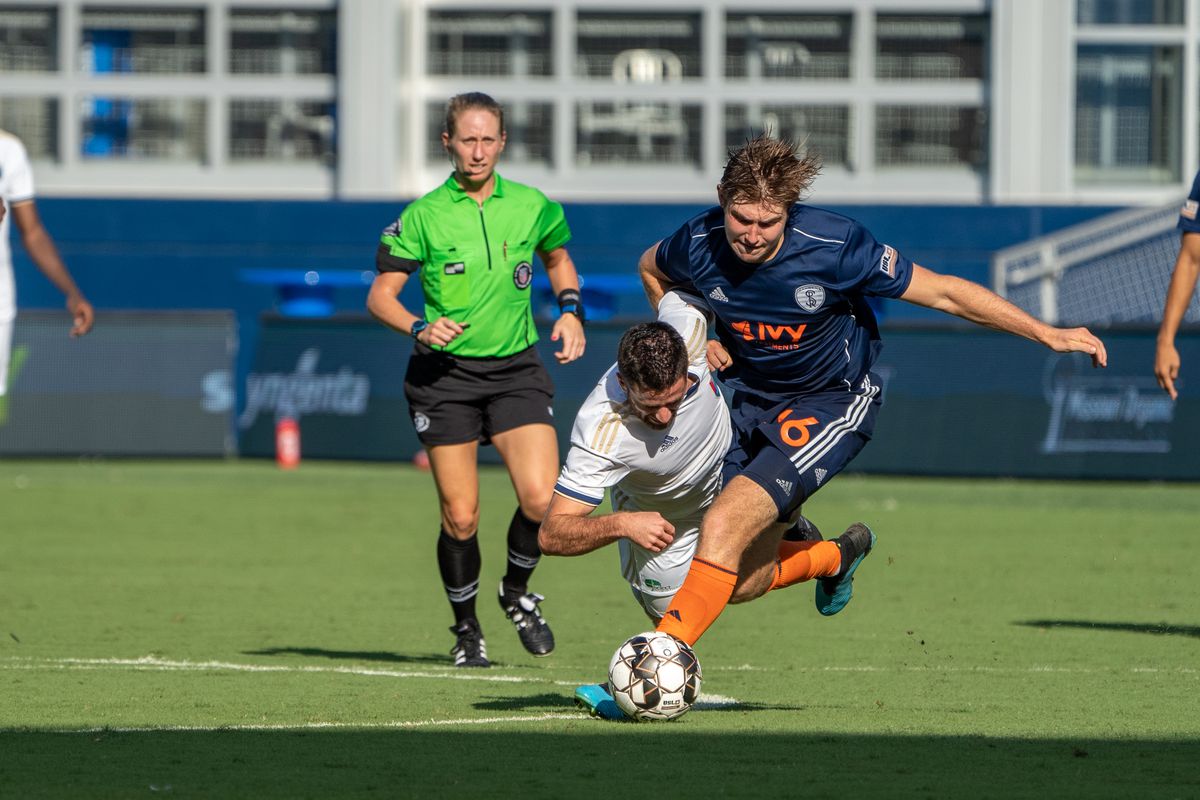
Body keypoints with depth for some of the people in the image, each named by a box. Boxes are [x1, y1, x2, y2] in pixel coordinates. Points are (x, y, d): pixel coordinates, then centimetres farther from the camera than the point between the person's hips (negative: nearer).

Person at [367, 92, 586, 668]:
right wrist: (420, 329, -19)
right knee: (460, 517, -3)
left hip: (516, 368, 2)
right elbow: (380, 295, -1)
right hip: (445, 373, -2)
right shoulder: (424, 216, -4)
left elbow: (557, 257, 24)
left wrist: (570, 309, 6)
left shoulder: (531, 207, 4)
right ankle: (466, 629, 19)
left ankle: (517, 593, 13)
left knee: (542, 498, -16)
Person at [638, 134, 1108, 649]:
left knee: (723, 526, -26)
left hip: (829, 404, -5)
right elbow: (650, 268, 10)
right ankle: (839, 555, 40)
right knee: (744, 582, 8)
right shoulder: (698, 243, -17)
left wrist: (1048, 335, -15)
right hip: (749, 397, 5)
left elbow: (943, 292, -16)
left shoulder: (834, 246, -27)